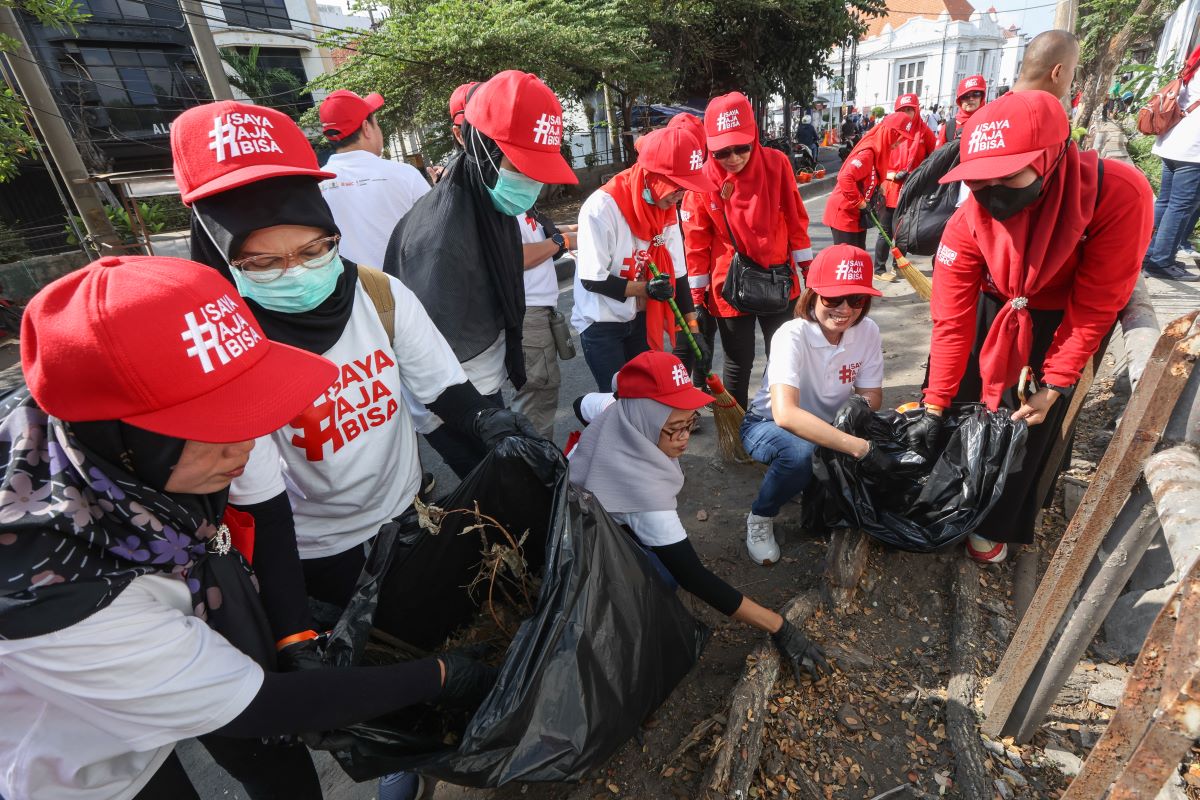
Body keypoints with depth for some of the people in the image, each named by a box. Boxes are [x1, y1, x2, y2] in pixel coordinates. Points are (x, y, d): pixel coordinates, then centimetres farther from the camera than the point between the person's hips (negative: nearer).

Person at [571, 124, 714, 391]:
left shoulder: (667, 209, -2)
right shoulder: (602, 207, -22)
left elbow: (676, 274, 0)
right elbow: (592, 280, -20)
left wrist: (693, 328, -2)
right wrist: (645, 288, -25)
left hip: (641, 317, 6)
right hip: (601, 322, -6)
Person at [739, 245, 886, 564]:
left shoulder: (868, 331, -15)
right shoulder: (792, 336, -31)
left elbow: (872, 396, -6)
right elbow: (785, 414, -44)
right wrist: (860, 447, -47)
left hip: (827, 425, 6)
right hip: (768, 425, -5)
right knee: (801, 452, -37)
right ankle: (760, 519, -7)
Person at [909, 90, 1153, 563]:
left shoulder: (1118, 194, -31)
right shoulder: (968, 222, -26)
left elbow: (1096, 307, -22)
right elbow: (952, 319, -21)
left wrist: (1054, 386, -20)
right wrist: (934, 405, -20)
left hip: (1060, 324, -1)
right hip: (991, 311, 2)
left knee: (1026, 429, 3)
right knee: (958, 410, 5)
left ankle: (996, 524, 25)